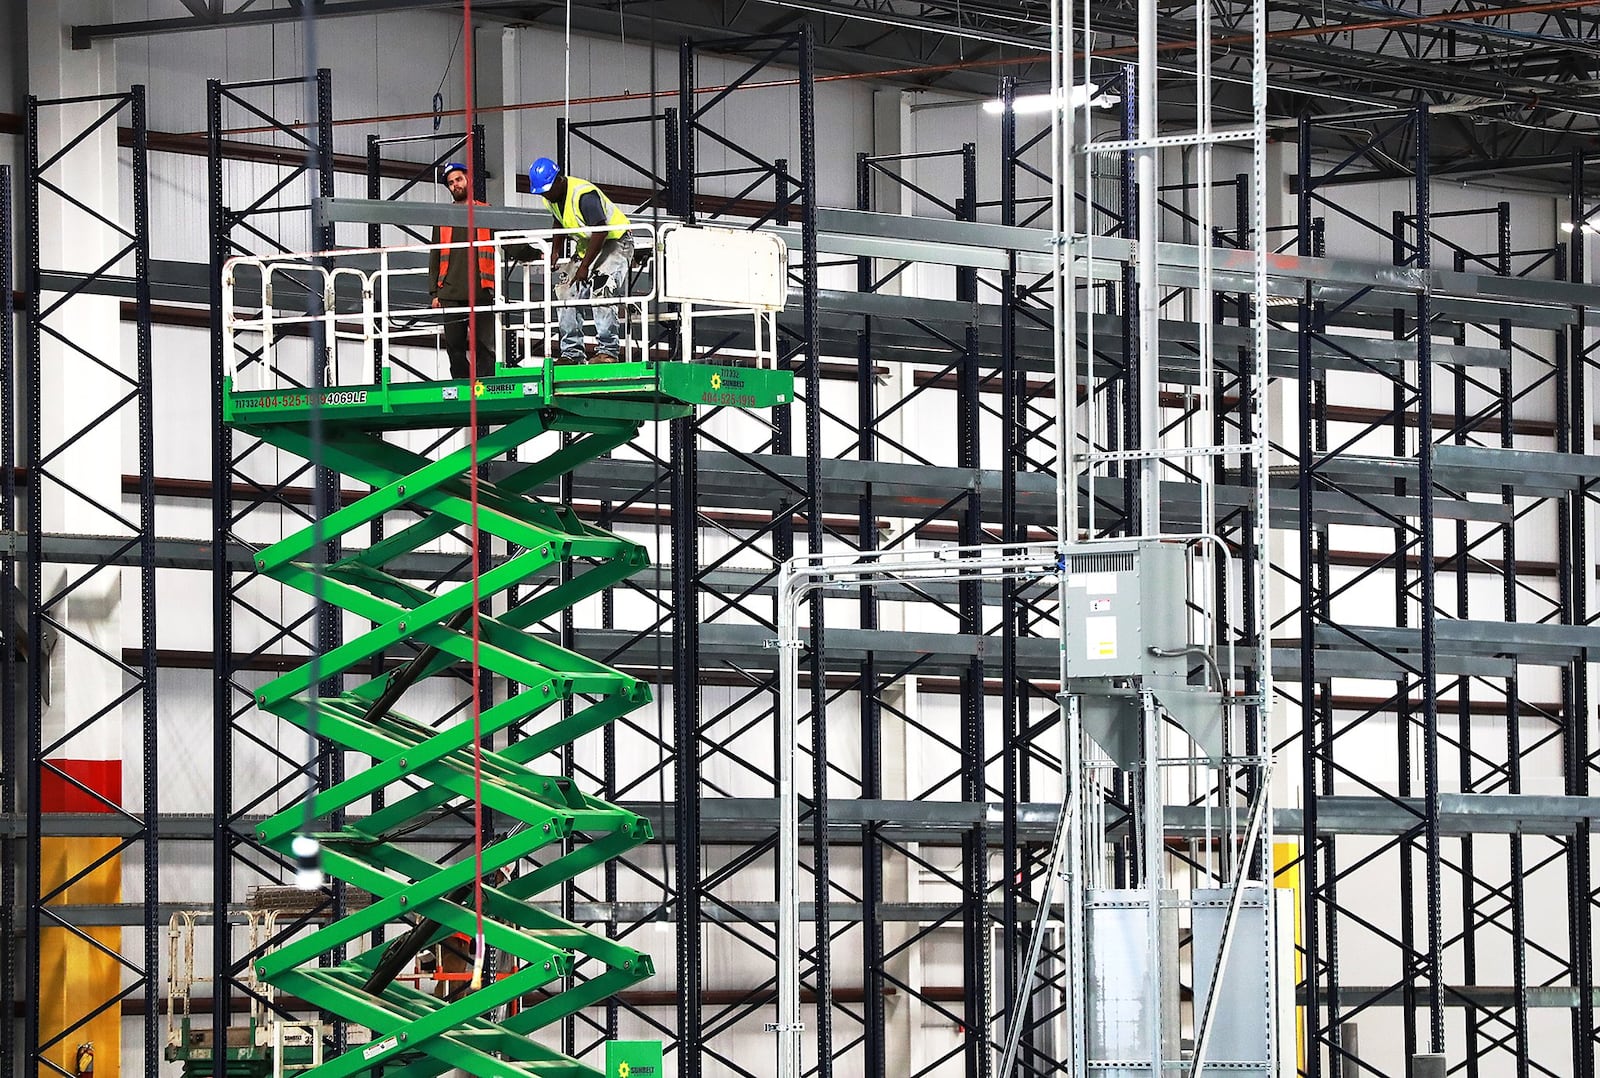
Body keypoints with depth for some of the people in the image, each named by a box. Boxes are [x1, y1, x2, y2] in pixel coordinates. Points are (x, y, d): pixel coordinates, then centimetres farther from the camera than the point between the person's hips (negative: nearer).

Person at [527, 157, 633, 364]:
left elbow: (601, 232, -30)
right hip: (588, 246, 9)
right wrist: (556, 250, 7)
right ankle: (571, 353, 6)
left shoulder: (583, 195, -28)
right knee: (569, 293, 1)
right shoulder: (551, 198, 0)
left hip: (616, 241, -9)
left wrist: (584, 266, -29)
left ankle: (608, 351, -21)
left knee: (600, 290, -24)